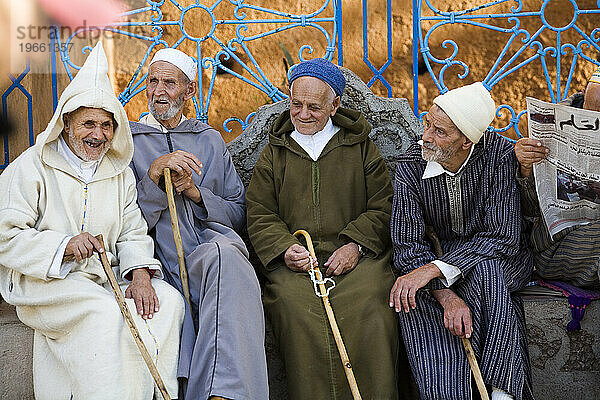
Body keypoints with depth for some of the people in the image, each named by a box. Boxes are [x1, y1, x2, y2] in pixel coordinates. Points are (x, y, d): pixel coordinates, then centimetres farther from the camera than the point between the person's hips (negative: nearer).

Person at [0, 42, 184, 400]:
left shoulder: (120, 172, 16)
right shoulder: (32, 166, 0)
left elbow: (133, 233, 7)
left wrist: (140, 273, -15)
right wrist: (64, 245, -22)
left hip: (105, 277, 5)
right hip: (45, 283, -5)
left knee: (168, 300, -21)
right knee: (105, 312, -34)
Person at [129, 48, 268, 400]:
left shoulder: (210, 140, 23)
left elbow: (238, 214, 17)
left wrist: (194, 191, 0)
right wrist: (154, 175, -10)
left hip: (214, 243, 1)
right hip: (162, 262, -1)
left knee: (224, 253, -37)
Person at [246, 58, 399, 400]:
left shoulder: (361, 147, 18)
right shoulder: (274, 154, 21)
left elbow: (382, 207, 10)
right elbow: (260, 215, 13)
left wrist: (355, 245, -7)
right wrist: (284, 249, -7)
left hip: (356, 256, 0)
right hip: (293, 260, 1)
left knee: (367, 307, -31)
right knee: (297, 309, -31)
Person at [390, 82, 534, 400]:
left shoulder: (500, 155, -18)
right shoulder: (411, 166, -13)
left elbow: (503, 237, -23)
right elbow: (407, 244, -16)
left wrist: (432, 270, -35)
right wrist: (448, 297, -34)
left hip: (497, 260, -1)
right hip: (436, 252, 2)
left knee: (483, 271, -37)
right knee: (413, 301, -31)